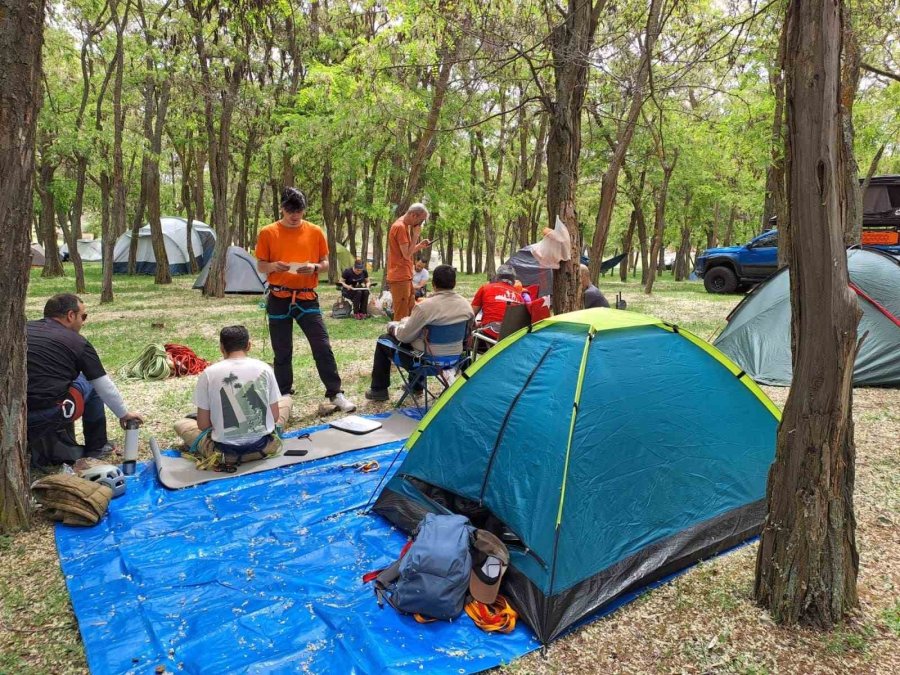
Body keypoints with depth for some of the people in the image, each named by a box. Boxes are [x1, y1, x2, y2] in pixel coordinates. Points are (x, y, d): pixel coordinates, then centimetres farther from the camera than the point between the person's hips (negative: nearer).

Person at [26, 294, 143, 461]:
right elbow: (105, 387, 8)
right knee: (91, 381, 18)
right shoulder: (77, 342, 1)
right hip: (49, 417, -5)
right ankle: (96, 446, 27)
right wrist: (124, 414, 23)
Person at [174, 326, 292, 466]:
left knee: (180, 424, 27)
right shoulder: (264, 369, -4)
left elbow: (203, 425, -3)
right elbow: (275, 416, 1)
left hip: (224, 452, 0)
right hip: (264, 447, 1)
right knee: (286, 399, 27)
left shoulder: (208, 374, -7)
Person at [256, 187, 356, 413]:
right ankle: (284, 397, 21)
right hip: (279, 299, 0)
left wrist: (315, 268, -14)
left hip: (307, 297, 0)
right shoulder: (267, 233, 0)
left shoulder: (315, 232, 3)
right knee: (282, 352, 7)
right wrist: (273, 266, -17)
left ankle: (335, 394, 4)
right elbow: (260, 266, 5)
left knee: (323, 347, -4)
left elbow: (325, 263, 8)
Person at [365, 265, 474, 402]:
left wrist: (394, 328, 7)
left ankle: (379, 390, 25)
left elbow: (404, 336, -17)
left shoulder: (425, 306, -24)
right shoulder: (466, 304, -6)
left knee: (384, 340, 16)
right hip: (454, 357, 6)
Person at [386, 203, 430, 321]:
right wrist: (416, 235, -12)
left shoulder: (405, 226, 15)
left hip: (405, 277, 10)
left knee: (411, 312, 15)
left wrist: (420, 245, 7)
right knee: (401, 316, -6)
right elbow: (407, 254, -19)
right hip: (400, 277, -10)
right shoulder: (400, 227, -15)